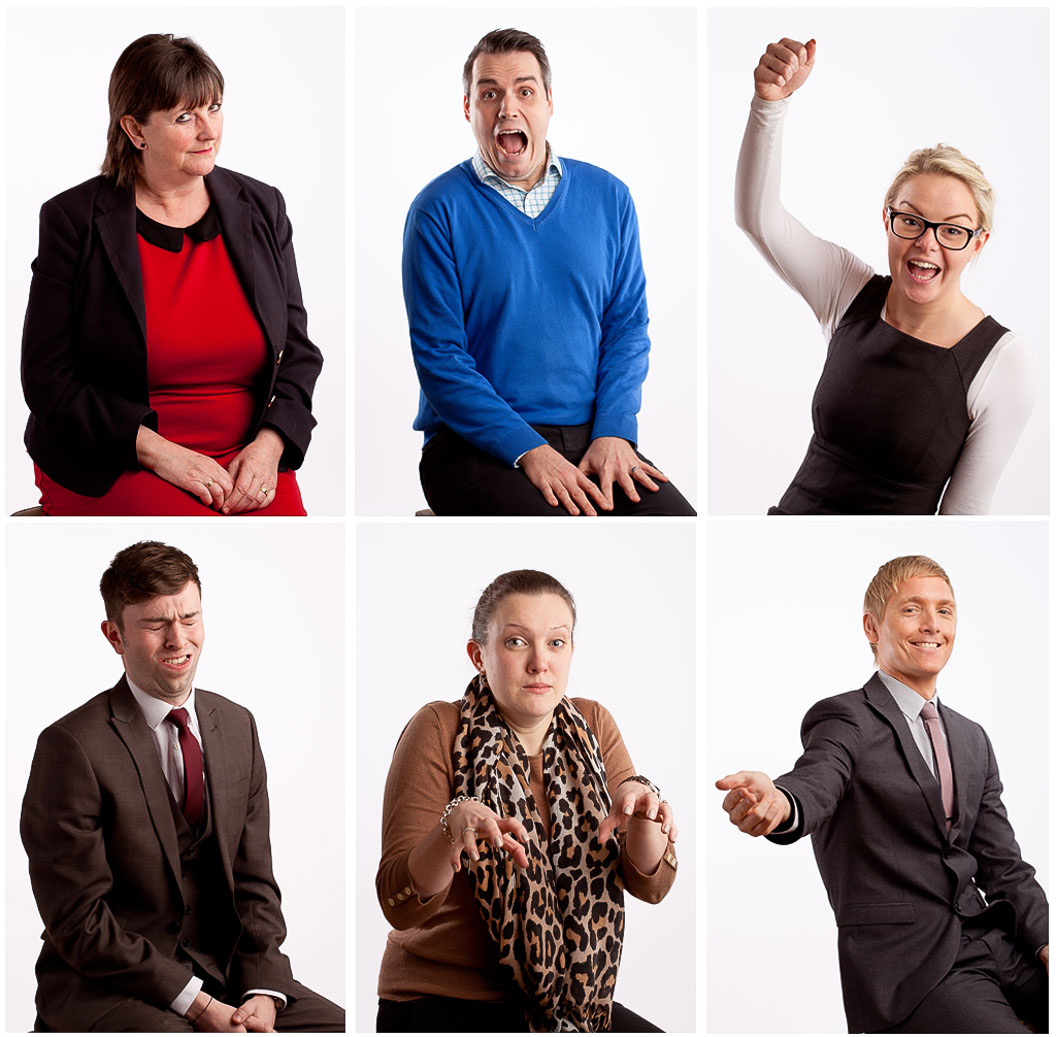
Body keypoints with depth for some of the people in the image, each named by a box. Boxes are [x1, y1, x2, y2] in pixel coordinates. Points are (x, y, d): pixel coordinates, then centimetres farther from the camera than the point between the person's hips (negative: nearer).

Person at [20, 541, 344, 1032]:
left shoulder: (238, 727, 9)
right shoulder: (71, 747, -11)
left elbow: (253, 883, 9)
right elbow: (80, 923, -13)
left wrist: (263, 994, -9)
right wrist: (200, 1007, -18)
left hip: (220, 971, 6)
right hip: (101, 986, -6)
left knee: (339, 1026, -13)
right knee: (171, 1033, -34)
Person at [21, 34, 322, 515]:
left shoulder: (262, 208, 10)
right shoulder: (73, 221, -2)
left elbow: (298, 354, 11)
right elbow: (48, 379, -4)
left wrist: (268, 445, -8)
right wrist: (156, 449, -15)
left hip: (246, 461, 3)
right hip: (108, 469, -3)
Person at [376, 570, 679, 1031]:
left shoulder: (592, 726, 5)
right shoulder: (441, 730, -9)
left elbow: (650, 884, 2)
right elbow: (399, 904, -15)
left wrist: (642, 812, -20)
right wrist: (452, 827, -35)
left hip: (570, 1002, 5)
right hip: (444, 1005, -5)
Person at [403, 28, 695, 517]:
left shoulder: (607, 196, 11)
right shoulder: (438, 210, -1)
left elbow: (628, 326, 11)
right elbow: (439, 356, -5)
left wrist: (613, 432, -6)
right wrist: (528, 450, -15)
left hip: (590, 438, 4)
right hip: (475, 443, -4)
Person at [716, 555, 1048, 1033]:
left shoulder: (973, 739, 19)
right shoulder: (844, 719, -2)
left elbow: (1003, 866, 17)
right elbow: (817, 786, -25)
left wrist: (1047, 943, -2)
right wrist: (777, 803, -50)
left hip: (989, 940, 6)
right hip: (905, 959, -6)